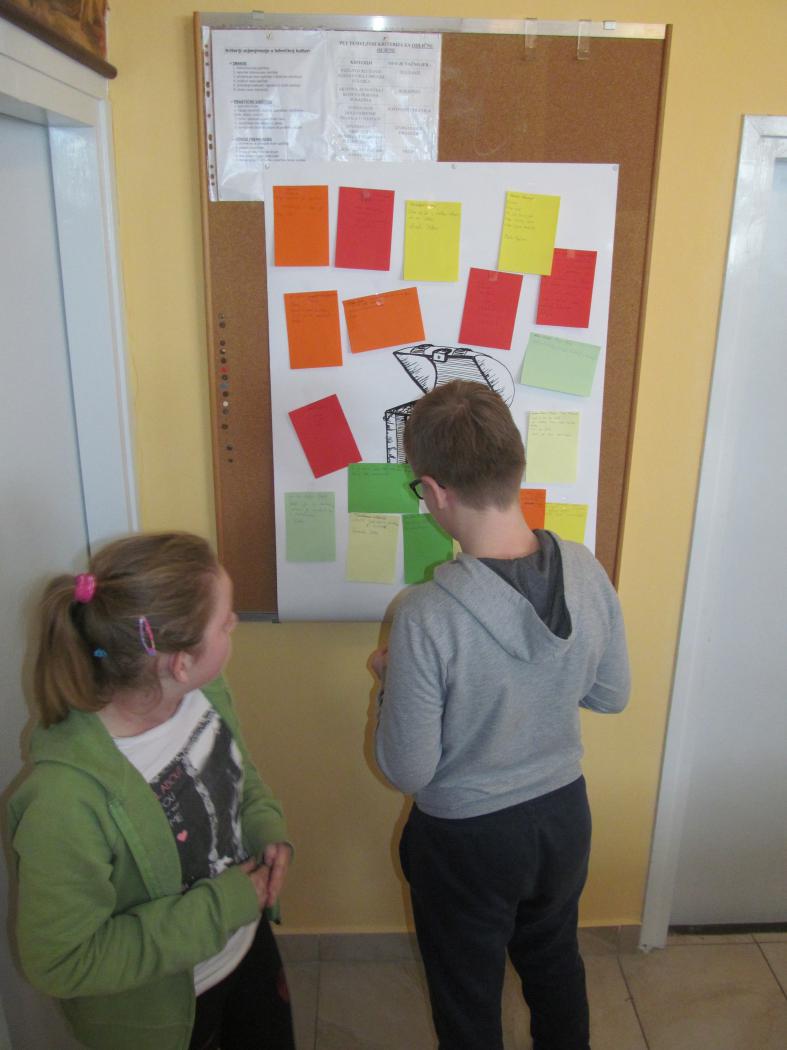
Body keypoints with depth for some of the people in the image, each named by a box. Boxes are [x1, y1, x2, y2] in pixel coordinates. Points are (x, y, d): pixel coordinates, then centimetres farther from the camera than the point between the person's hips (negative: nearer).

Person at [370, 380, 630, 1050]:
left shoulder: (426, 616, -33)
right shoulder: (586, 571, -17)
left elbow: (407, 771, -21)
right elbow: (611, 695, -2)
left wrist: (392, 680, -6)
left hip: (465, 839, -5)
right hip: (564, 815, 5)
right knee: (556, 966, 33)